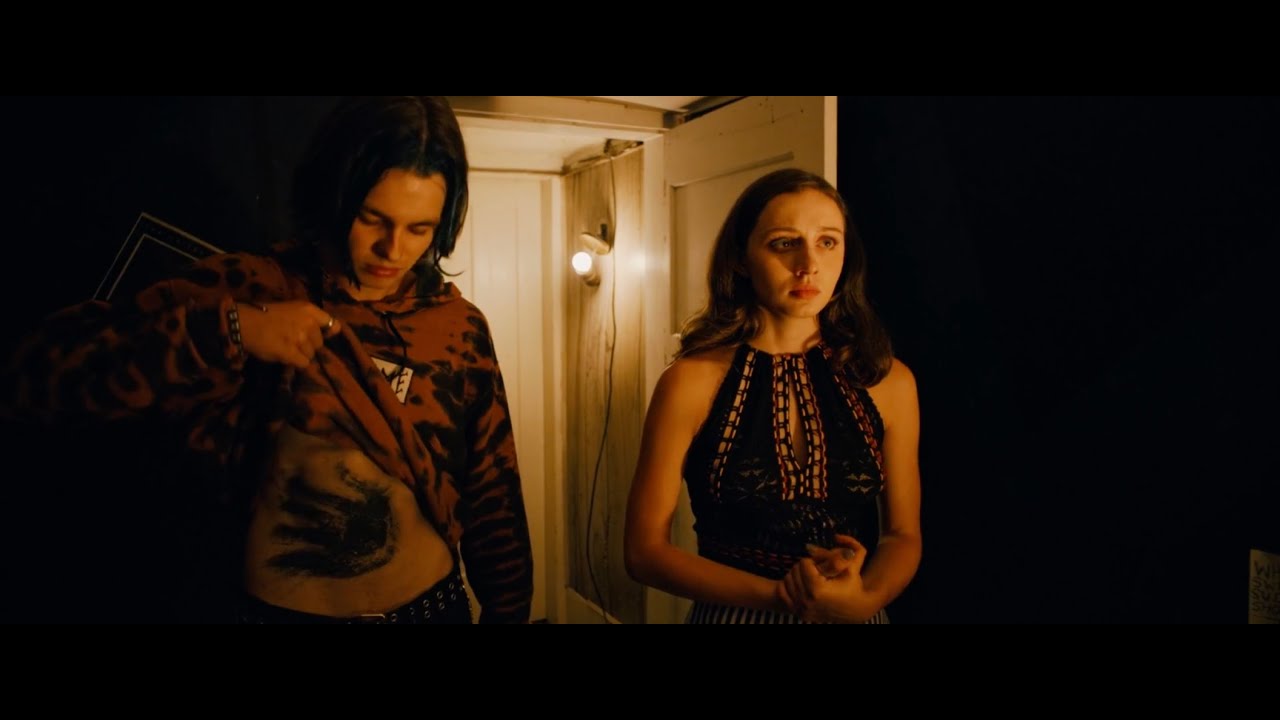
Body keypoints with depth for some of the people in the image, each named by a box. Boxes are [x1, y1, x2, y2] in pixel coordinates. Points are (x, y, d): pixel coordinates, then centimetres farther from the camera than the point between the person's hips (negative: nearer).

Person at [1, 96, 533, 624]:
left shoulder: (460, 327, -5)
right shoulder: (250, 290, -11)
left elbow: (493, 499, 2)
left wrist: (507, 611, 5)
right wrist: (229, 327, -26)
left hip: (434, 605, 2)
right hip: (281, 610, -1)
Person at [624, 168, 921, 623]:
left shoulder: (889, 381, -8)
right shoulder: (692, 382, -15)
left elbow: (903, 534, 0)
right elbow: (645, 549, -11)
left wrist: (865, 597, -21)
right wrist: (779, 595, -22)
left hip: (856, 612, 3)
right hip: (733, 613, -2)